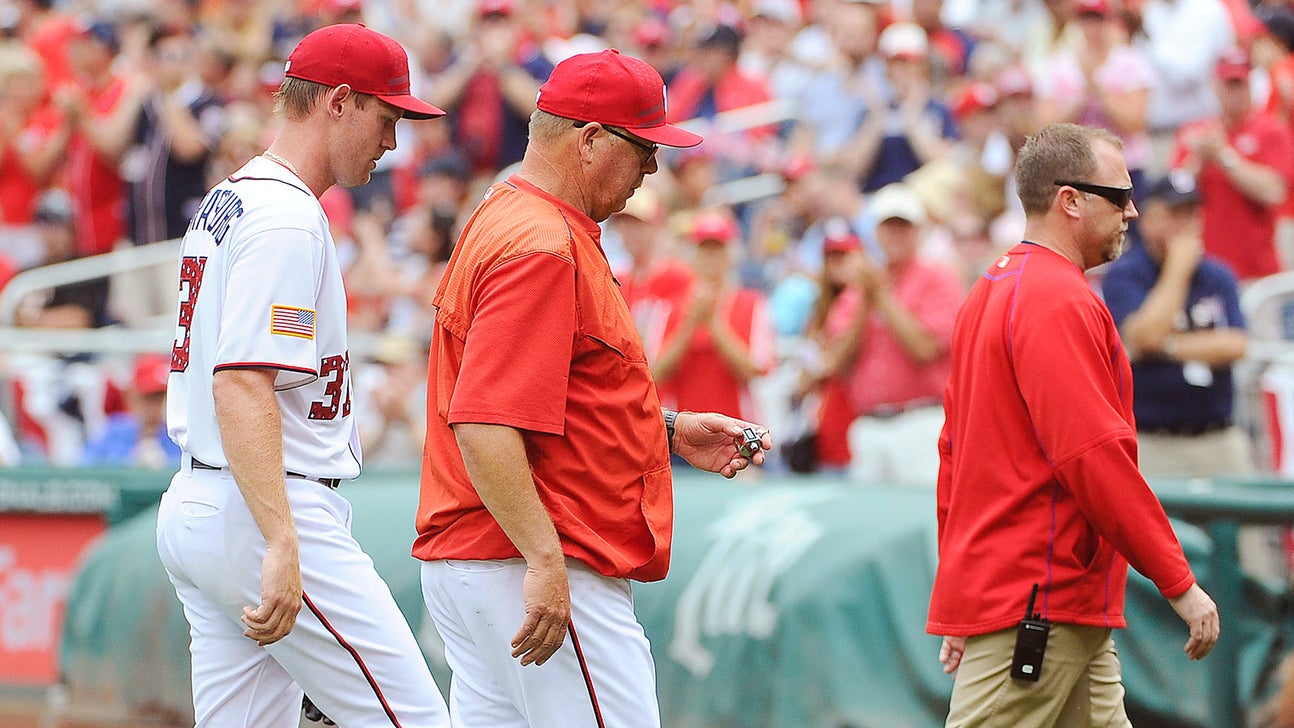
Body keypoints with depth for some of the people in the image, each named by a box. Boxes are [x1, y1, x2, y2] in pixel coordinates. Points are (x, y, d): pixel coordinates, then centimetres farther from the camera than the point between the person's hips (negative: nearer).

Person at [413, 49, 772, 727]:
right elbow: (483, 422, -25)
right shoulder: (542, 248, -16)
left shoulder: (505, 220, 19)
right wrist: (546, 560, -28)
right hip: (538, 575, -11)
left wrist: (669, 430, 19)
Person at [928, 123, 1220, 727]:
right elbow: (1095, 457, -21)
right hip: (1037, 608, -10)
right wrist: (1179, 583, -16)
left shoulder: (991, 293, 18)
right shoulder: (1060, 302, -14)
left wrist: (961, 611, 24)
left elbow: (954, 453, 21)